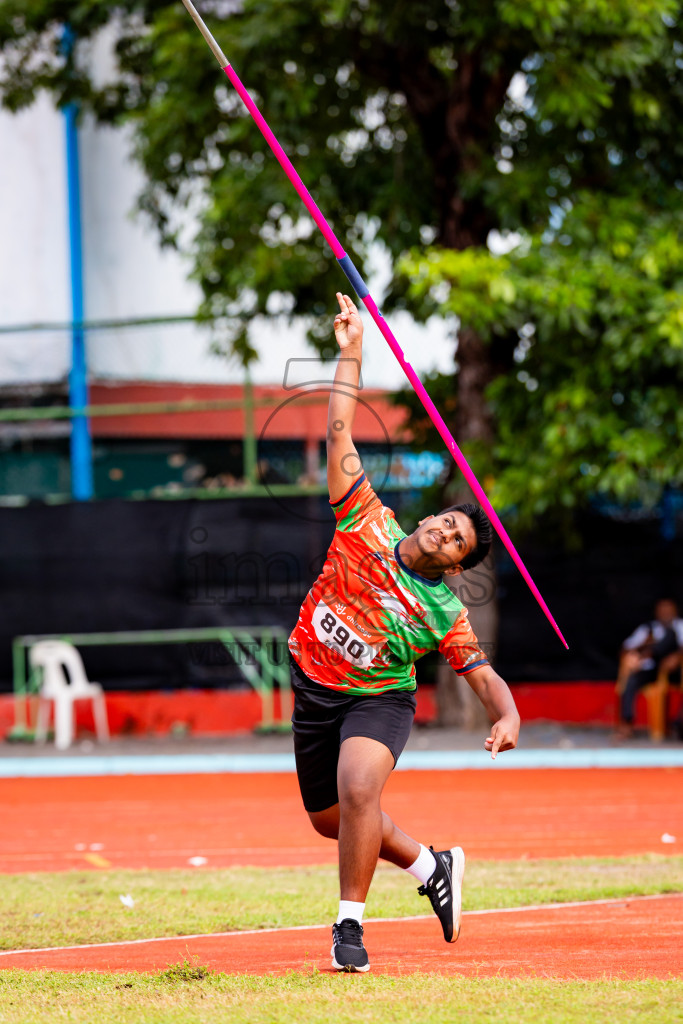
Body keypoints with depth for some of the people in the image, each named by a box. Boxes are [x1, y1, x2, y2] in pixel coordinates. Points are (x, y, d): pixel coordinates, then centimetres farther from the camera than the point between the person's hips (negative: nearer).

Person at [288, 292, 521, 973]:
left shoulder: (445, 613, -11)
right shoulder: (367, 523, -8)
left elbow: (485, 676, -6)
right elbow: (339, 433, -7)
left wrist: (508, 719, -28)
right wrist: (351, 354, -9)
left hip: (378, 700, -3)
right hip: (314, 692, 3)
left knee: (358, 792, -30)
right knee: (329, 818, 13)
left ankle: (349, 925, -19)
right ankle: (433, 868, 36)